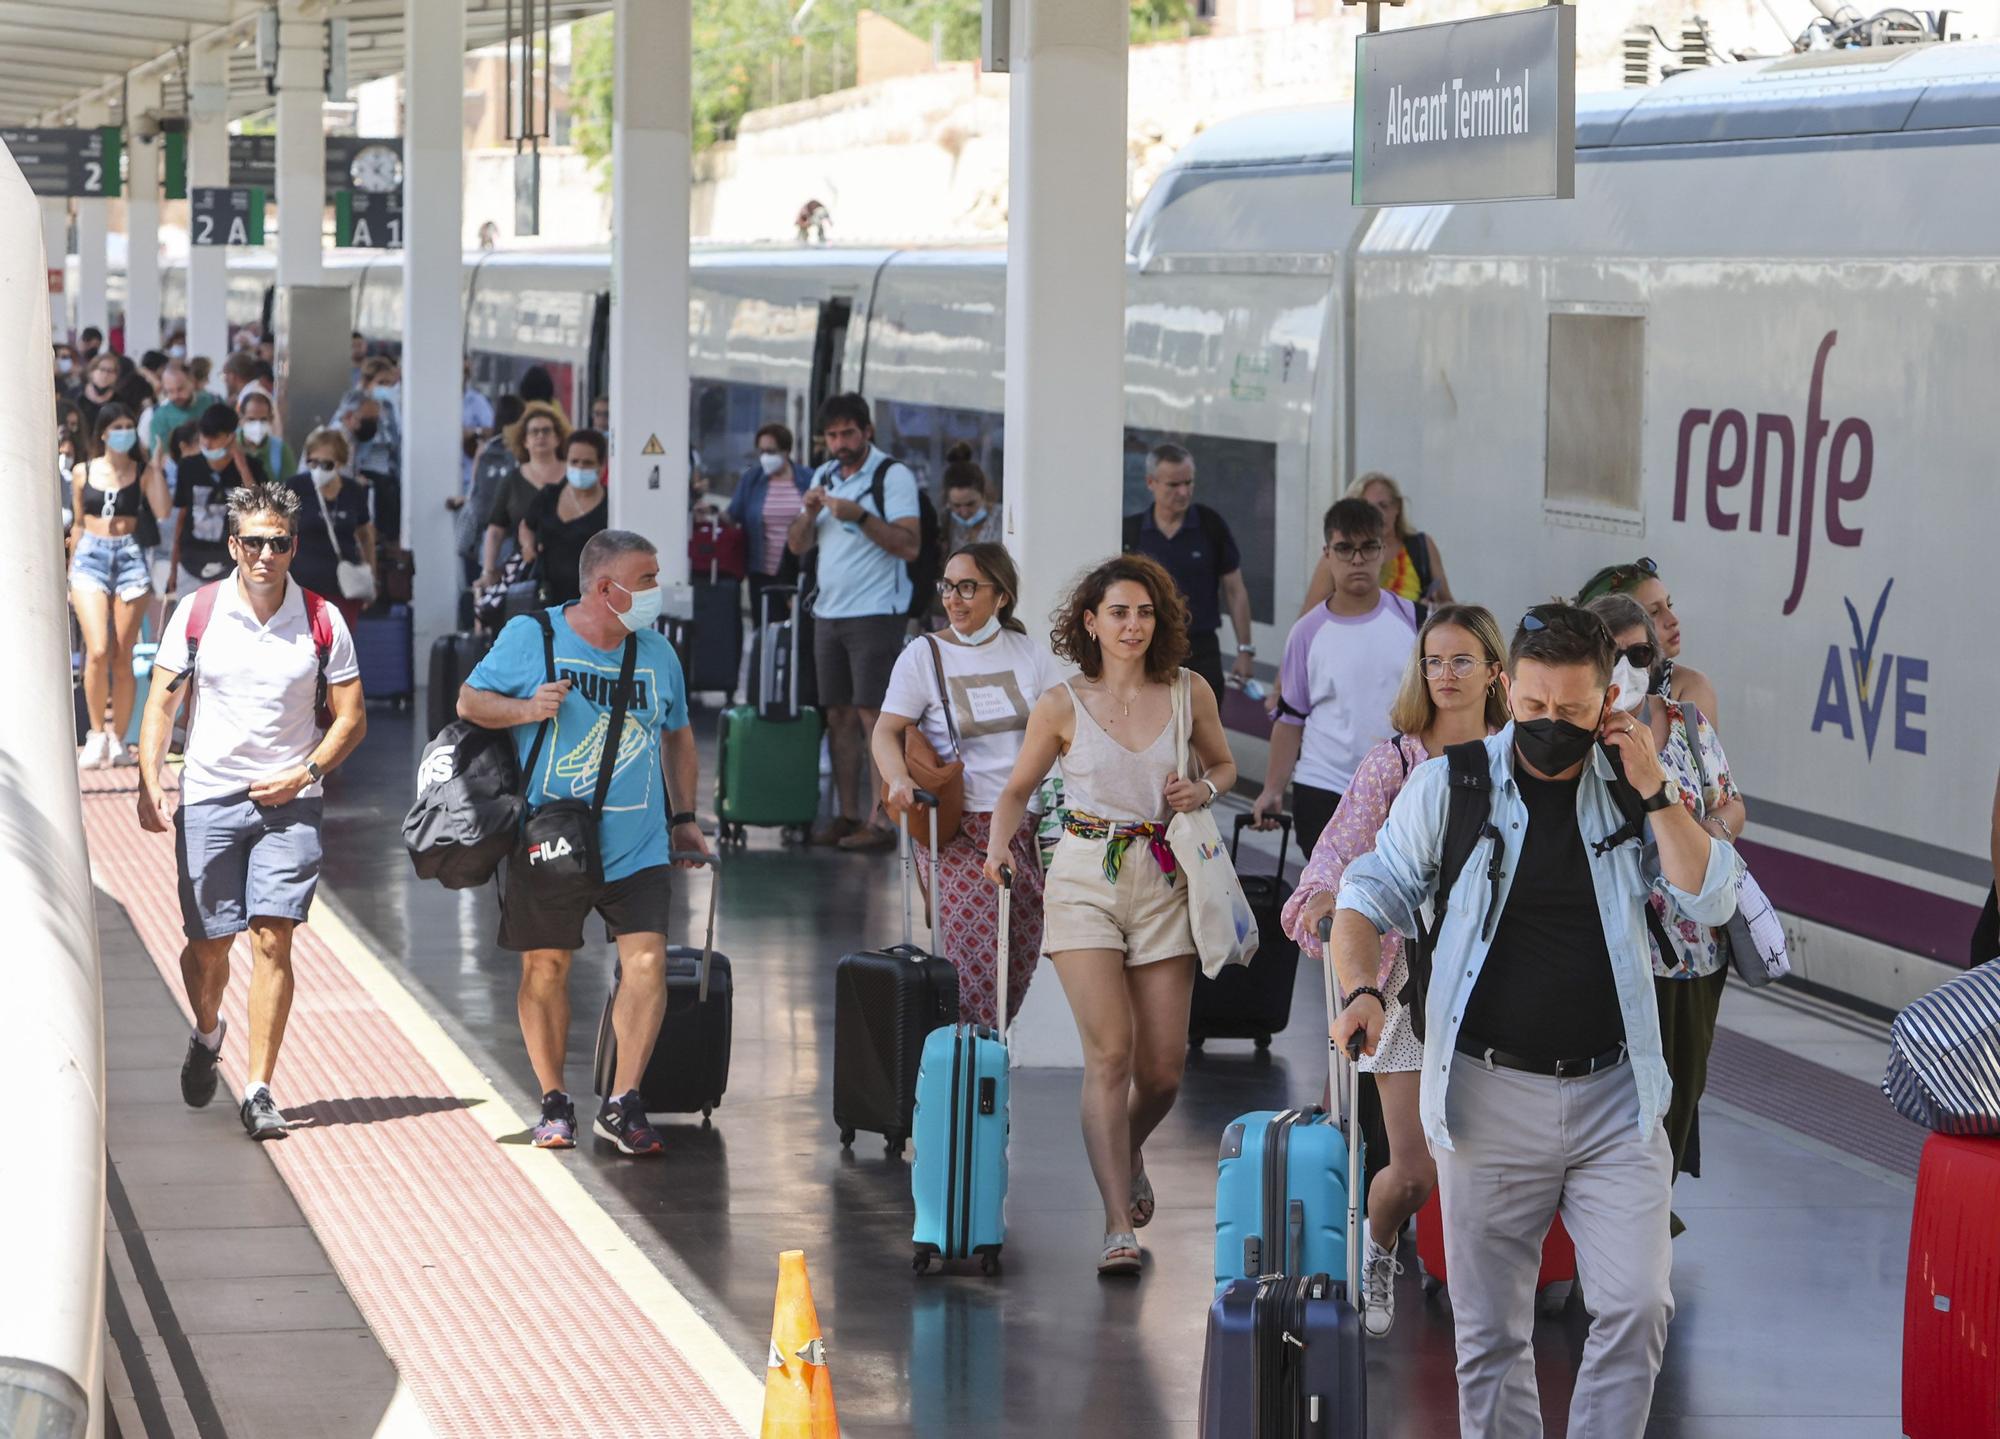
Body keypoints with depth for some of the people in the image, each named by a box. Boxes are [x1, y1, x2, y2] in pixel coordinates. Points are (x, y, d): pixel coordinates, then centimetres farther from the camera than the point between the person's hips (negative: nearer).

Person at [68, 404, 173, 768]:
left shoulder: (142, 472, 5)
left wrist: (154, 465, -8)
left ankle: (118, 741, 9)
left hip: (129, 556, 0)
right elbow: (77, 523, 16)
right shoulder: (83, 472, 9)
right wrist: (70, 571, 16)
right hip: (90, 556, 0)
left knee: (123, 658, 0)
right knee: (98, 652, -15)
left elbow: (162, 512, -11)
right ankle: (97, 734, -2)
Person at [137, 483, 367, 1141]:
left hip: (288, 802, -1)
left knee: (272, 940, -10)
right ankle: (207, 1035, 39)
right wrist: (149, 782, -11)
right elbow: (162, 700, 2)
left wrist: (304, 774, -9)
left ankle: (259, 1090, -7)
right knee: (208, 944, 6)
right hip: (208, 797, 1)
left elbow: (350, 717, 6)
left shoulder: (323, 621, 0)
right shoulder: (197, 613, -1)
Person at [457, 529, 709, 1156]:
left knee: (646, 960, -12)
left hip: (636, 846, 2)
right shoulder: (531, 636, -4)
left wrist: (684, 816, 14)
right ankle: (553, 1101, 21)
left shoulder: (657, 652, 8)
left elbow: (677, 737, 20)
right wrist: (524, 709, -16)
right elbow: (469, 701, 2)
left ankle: (622, 1104, -4)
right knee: (545, 967, 6)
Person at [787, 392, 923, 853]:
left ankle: (883, 821, -10)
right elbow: (798, 546, 14)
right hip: (828, 614, 7)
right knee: (838, 716, 5)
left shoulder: (892, 475, -6)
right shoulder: (824, 477, 15)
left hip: (875, 614, -7)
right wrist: (809, 512, -5)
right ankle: (848, 816, 9)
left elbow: (909, 546, -15)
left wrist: (860, 516, -22)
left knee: (873, 714, -10)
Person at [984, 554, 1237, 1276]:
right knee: (1109, 1053, -14)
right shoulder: (1061, 706, -1)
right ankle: (1119, 1226, -12)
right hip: (1085, 881, -2)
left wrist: (1202, 790, -3)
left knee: (1162, 1068, 3)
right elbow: (1017, 789, 10)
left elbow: (1224, 764, 19)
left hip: (1163, 884, 2)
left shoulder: (1189, 693, 4)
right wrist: (999, 844, -9)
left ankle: (1128, 1151, 38)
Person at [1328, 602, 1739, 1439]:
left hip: (1614, 1096, 1)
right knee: (1489, 1334, 5)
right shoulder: (1448, 787, 0)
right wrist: (1362, 988, -13)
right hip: (1490, 1096, -1)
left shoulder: (1632, 791, 4)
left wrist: (1653, 792, -11)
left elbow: (1712, 904, -3)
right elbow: (1370, 896, 5)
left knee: (1637, 1307, -11)